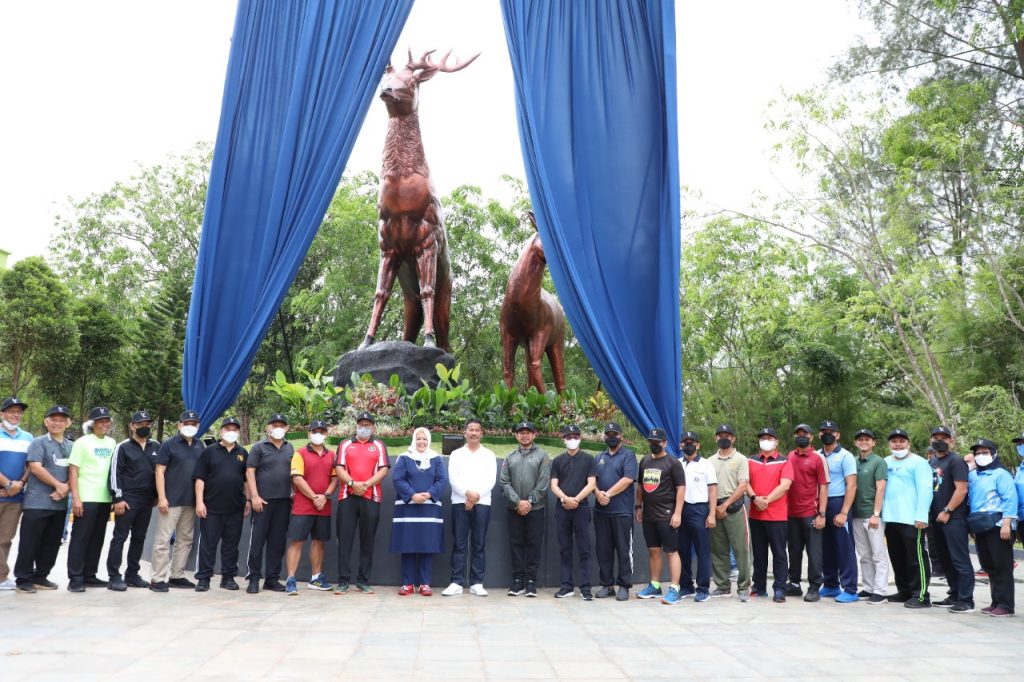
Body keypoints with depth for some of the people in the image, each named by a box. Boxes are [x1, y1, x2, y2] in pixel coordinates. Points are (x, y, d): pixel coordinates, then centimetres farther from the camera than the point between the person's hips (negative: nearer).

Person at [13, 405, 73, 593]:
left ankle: (41, 576, 20)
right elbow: (36, 468, -13)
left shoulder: (71, 446, 14)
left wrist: (66, 489, -6)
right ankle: (23, 578, 6)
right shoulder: (38, 443, -2)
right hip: (37, 502, -5)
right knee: (30, 542, -3)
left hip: (60, 504, 5)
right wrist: (58, 485, -12)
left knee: (51, 543, 10)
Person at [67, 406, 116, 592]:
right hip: (86, 498, -5)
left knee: (97, 539, 10)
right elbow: (73, 471, -7)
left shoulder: (112, 443, 11)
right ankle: (75, 578, 2)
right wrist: (75, 498, -15)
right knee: (80, 539, -2)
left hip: (105, 498, 5)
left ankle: (89, 575, 18)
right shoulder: (82, 442, -4)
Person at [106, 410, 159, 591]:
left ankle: (132, 575, 18)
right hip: (127, 499, -5)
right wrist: (118, 498, -12)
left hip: (147, 500, 5)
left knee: (139, 538, 10)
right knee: (120, 537, -2)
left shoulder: (157, 447, 10)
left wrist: (157, 495, 10)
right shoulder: (123, 447, -2)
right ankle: (114, 577, 1)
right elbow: (115, 474, -6)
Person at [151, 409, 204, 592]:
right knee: (163, 539, -3)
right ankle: (158, 578, 3)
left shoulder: (200, 445, 11)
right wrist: (161, 497, -14)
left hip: (191, 501, 6)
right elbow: (159, 471, -6)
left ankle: (176, 576, 20)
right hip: (171, 500, -6)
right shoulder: (169, 444, -3)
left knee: (185, 539, 10)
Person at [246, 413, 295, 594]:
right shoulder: (259, 447, 1)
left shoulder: (290, 448, 13)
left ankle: (272, 578, 14)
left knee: (278, 541, 7)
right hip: (263, 500, -4)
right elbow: (250, 472, -4)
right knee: (257, 540, -2)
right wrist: (254, 496, -11)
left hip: (284, 501, 4)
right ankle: (253, 579, 6)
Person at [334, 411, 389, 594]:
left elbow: (383, 470, 1)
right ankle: (343, 580, 2)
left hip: (371, 498, 0)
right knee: (345, 538, -2)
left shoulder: (379, 446, 12)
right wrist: (353, 483, -14)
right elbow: (339, 469, 2)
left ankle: (363, 580, 9)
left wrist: (366, 484, -13)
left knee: (367, 540, 2)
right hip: (347, 496, 0)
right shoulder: (345, 445, 13)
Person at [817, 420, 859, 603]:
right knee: (826, 548, 11)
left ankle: (850, 590, 3)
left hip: (838, 504, -5)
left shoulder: (845, 456, -5)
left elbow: (851, 486, -10)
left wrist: (844, 512, -17)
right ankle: (830, 585, 21)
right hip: (820, 505, 6)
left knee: (844, 549, -2)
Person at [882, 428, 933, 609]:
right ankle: (904, 591, 24)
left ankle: (921, 596, 0)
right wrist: (880, 512, 9)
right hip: (890, 518, 7)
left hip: (911, 519, -7)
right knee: (897, 558, 14)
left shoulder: (918, 462, -5)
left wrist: (921, 516, -20)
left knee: (916, 558, -4)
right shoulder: (886, 463, 16)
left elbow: (925, 490, -13)